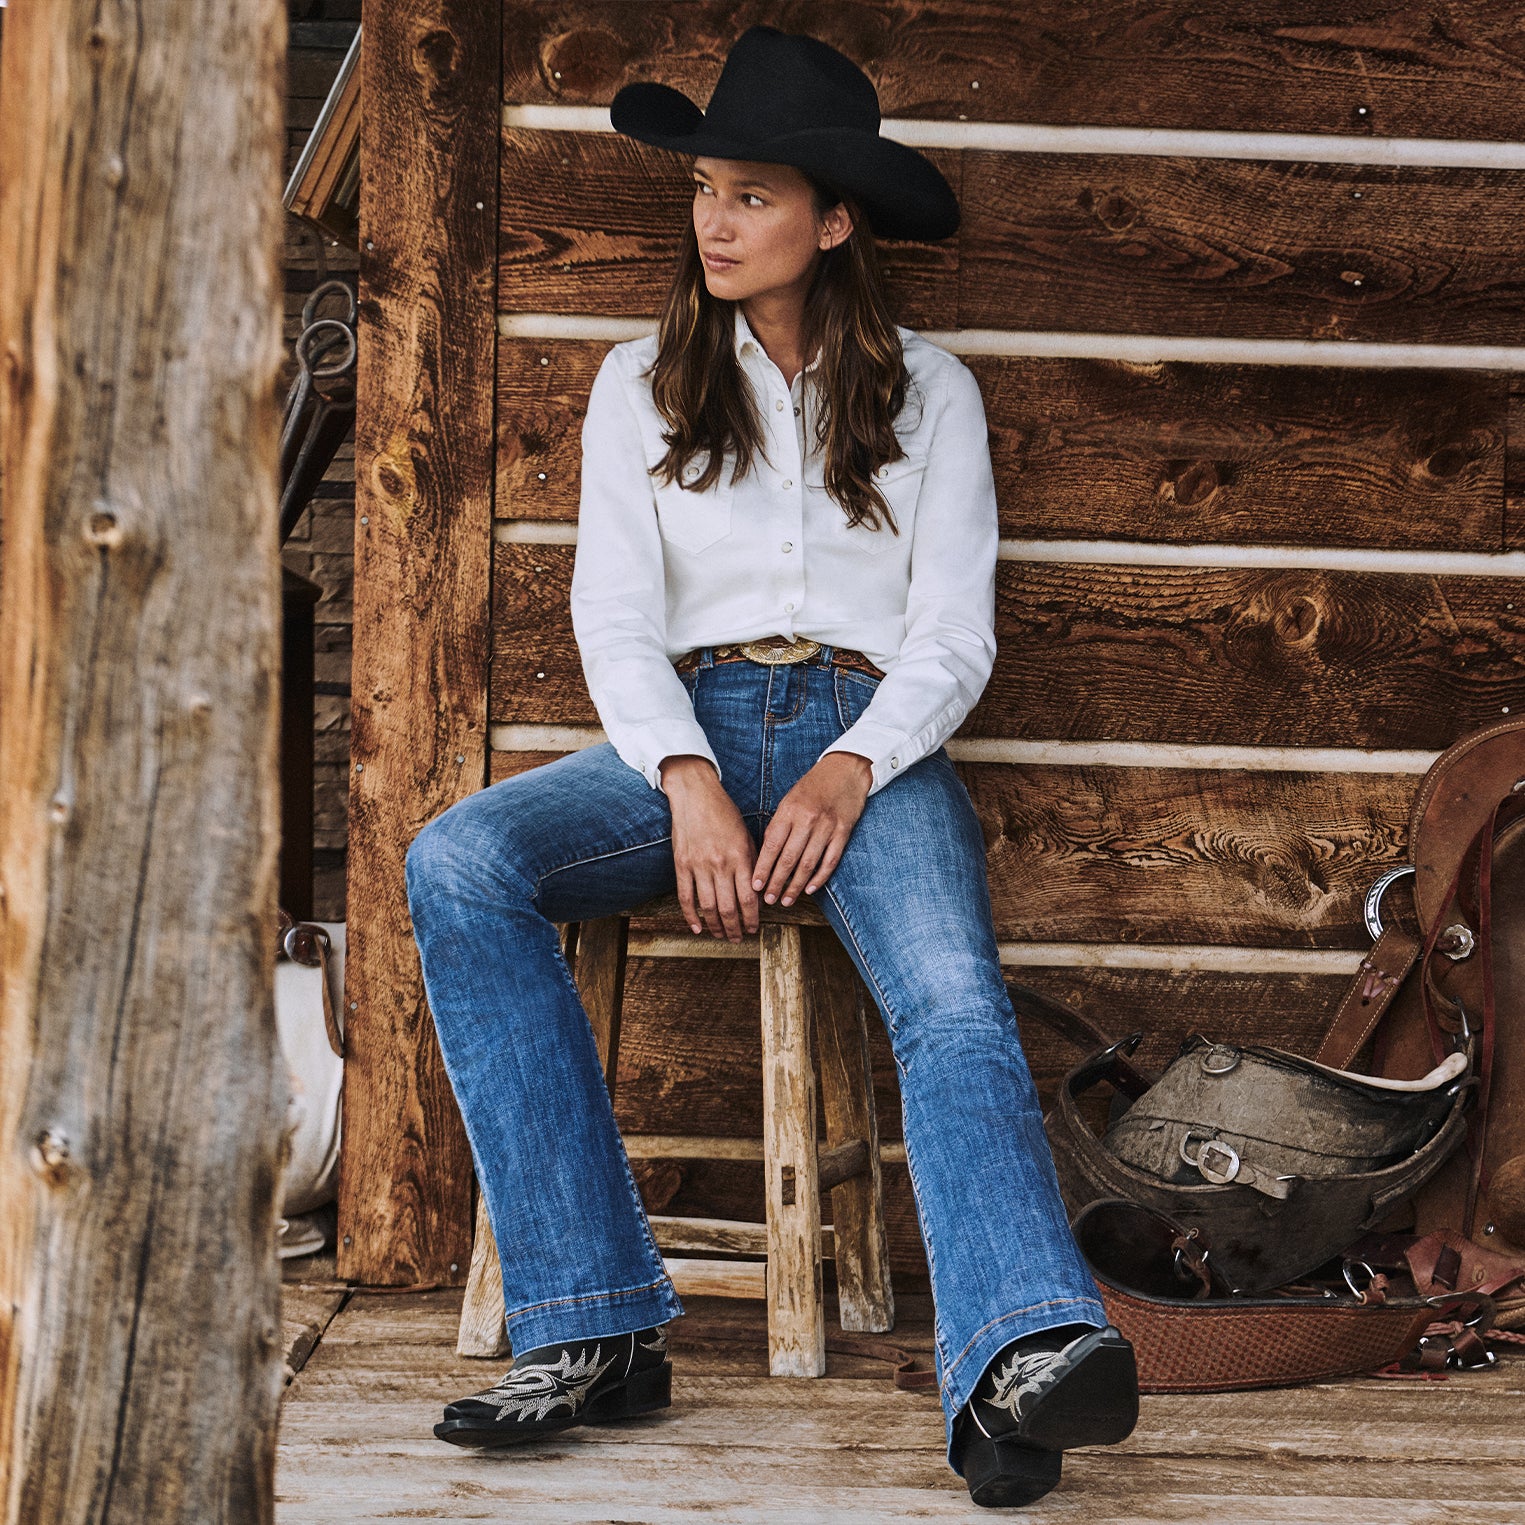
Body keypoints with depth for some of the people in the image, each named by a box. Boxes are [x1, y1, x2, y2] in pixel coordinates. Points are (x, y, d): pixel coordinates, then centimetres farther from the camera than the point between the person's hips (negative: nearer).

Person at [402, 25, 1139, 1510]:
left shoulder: (925, 390, 13)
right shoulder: (642, 386, 16)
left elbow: (956, 632, 5)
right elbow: (615, 616, 5)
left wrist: (848, 773, -16)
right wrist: (690, 785, -15)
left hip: (874, 736, -2)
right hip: (689, 728, 2)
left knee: (954, 1000, -33)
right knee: (458, 861, -29)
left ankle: (1018, 1367, -57)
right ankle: (594, 1328, -33)